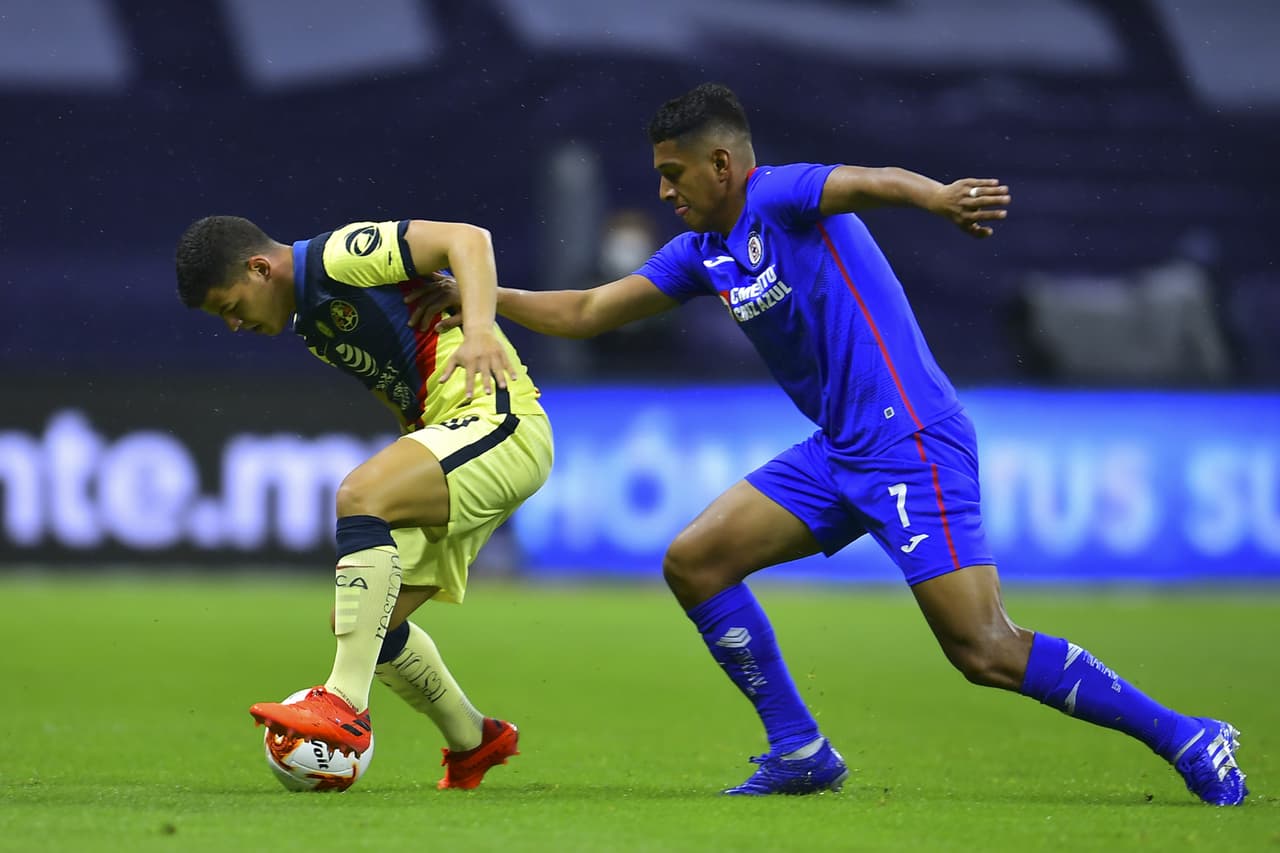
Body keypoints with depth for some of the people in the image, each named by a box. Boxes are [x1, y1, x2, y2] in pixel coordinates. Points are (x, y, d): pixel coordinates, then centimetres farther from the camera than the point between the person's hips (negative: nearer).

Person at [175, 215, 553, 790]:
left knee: (360, 496, -31)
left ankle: (345, 705, -36)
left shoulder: (340, 256, -10)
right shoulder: (307, 322, 19)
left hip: (498, 419, -10)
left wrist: (479, 329, -32)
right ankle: (473, 742, 26)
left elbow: (466, 239, -18)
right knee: (369, 620, 7)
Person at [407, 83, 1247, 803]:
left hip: (912, 443, -9)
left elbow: (869, 182, -33)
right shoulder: (702, 253, 14)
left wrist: (936, 196, -54)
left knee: (985, 652, -16)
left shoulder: (780, 197, -12)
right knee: (693, 564, 5)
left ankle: (1187, 738, -6)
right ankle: (800, 752, 11)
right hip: (840, 451, 9)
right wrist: (475, 295, 19)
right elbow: (589, 312, 23)